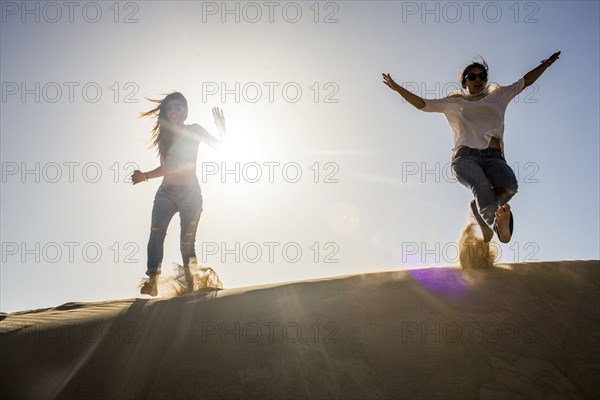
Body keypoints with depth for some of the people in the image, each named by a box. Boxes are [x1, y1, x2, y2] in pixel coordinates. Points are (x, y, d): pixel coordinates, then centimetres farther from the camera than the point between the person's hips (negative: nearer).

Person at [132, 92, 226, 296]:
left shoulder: (194, 130, 5)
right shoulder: (164, 136, 15)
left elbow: (218, 144, -6)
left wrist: (222, 128, -22)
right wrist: (145, 176, 14)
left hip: (191, 194, -2)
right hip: (166, 192, 2)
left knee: (187, 241, -2)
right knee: (157, 230, -24)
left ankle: (189, 279, 17)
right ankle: (152, 281, -33)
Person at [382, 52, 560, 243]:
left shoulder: (498, 96, 31)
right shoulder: (453, 102, 26)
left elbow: (526, 81, 35)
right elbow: (422, 104, 23)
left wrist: (547, 63, 30)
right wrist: (396, 87, 17)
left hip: (493, 156, 2)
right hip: (465, 156, -2)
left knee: (509, 185, -32)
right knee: (482, 186, -36)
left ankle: (480, 210, -9)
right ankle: (498, 221, -62)